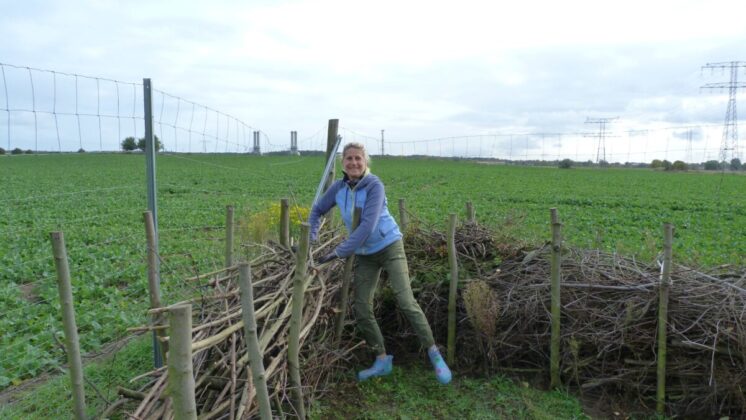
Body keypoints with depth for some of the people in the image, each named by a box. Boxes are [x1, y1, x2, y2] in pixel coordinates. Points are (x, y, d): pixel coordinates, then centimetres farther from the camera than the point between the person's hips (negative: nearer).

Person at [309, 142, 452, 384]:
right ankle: (382, 360, 16)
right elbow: (317, 210, 13)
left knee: (406, 302, -13)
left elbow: (368, 225, -28)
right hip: (364, 255, 6)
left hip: (389, 247, -5)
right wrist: (311, 239, 0)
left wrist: (339, 253, -27)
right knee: (361, 308, 3)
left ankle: (434, 355, 0)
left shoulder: (374, 185, -19)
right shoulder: (338, 188, -3)